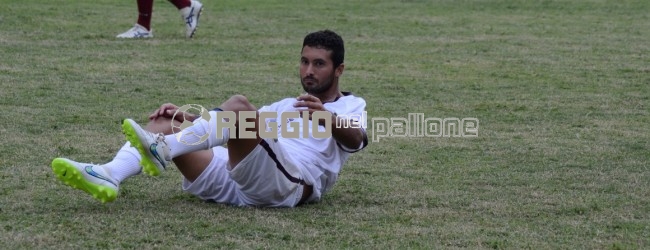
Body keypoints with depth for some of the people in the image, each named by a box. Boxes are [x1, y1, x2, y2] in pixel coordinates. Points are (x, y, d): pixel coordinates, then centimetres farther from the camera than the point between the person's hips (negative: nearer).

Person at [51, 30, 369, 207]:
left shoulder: (351, 106, 19)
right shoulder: (287, 105, 38)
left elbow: (356, 140, -7)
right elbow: (225, 122, 27)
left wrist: (326, 117, -28)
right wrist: (186, 116, 8)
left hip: (290, 185, -7)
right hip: (236, 182, 7)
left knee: (238, 106, -29)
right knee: (166, 122, -7)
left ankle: (162, 150, -45)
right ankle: (108, 177, -33)